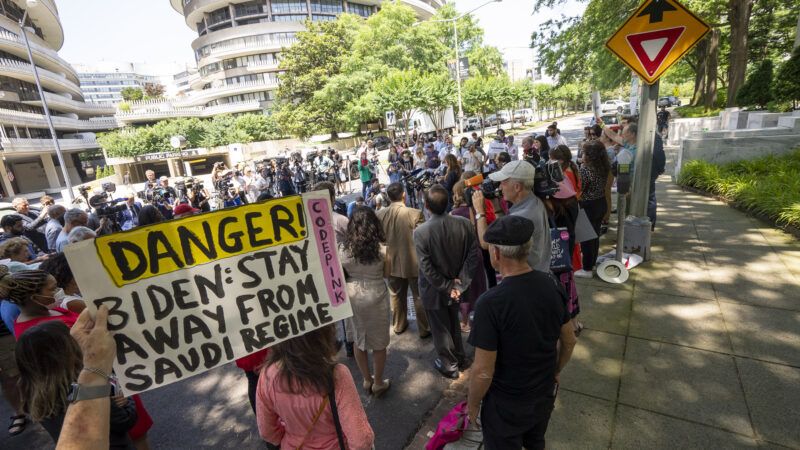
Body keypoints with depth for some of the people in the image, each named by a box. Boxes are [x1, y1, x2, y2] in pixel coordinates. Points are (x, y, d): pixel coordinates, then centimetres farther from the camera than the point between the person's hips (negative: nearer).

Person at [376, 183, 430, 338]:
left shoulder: (380, 215, -9)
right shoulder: (415, 214, -20)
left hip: (392, 263, 4)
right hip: (413, 263, -4)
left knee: (396, 296, 21)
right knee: (419, 297, 13)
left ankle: (398, 325, 38)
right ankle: (424, 329, 27)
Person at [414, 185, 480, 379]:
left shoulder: (420, 232, -26)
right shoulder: (464, 224, -16)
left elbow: (427, 268, -24)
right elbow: (473, 257, -13)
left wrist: (447, 287, -12)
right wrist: (458, 284, -9)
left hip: (434, 291, -4)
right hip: (456, 286, 4)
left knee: (440, 328, 18)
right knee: (454, 323, 28)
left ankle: (449, 365, 36)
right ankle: (461, 358, 46)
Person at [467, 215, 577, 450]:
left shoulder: (491, 302, -32)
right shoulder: (552, 284, -13)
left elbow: (483, 372, -25)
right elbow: (569, 342, 0)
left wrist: (472, 404, -6)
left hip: (506, 404, -5)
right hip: (545, 395, 5)